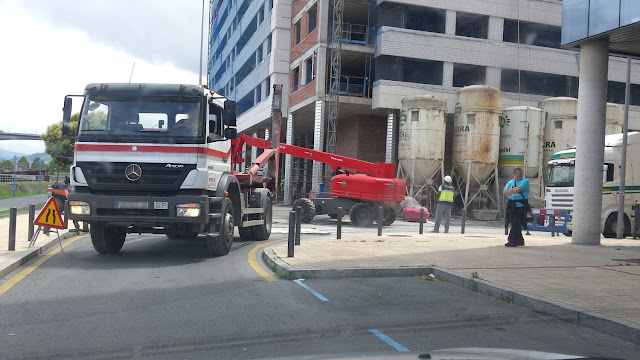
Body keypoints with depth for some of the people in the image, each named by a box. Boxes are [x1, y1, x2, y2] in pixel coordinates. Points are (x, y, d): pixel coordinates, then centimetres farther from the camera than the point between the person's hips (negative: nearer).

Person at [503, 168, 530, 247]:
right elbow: (504, 192, 4)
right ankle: (520, 240, 20)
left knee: (516, 224, -12)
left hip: (521, 206, -6)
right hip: (511, 206, 6)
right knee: (514, 224, 8)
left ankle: (513, 241, -10)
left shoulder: (525, 181, 1)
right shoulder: (510, 182, 18)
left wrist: (510, 190, 0)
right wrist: (513, 191, -11)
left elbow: (518, 189, -14)